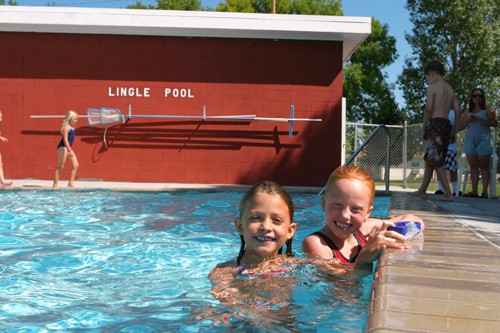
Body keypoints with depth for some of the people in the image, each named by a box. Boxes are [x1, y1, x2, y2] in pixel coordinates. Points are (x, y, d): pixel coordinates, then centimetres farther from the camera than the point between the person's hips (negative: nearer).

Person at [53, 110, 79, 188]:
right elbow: (65, 139, -20)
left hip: (68, 147, 9)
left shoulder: (72, 128, 14)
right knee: (60, 166, -5)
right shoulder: (66, 127, -14)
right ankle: (55, 184, 0)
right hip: (63, 147, -9)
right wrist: (70, 150, -26)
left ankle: (71, 182, 10)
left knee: (76, 165, 5)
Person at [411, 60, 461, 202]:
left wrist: (424, 126, -4)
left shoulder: (432, 87, -5)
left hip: (435, 124, -8)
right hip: (446, 125, 8)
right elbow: (457, 110, 12)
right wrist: (455, 131, 15)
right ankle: (422, 190, 23)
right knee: (429, 159, 16)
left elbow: (428, 108, -14)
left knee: (436, 161, -5)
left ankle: (448, 194, -10)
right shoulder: (450, 89, 16)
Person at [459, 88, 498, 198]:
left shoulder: (488, 110, 6)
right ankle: (474, 191, 0)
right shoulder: (467, 112, 19)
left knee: (484, 166, -5)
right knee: (473, 166, 1)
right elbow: (461, 126, 17)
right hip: (469, 141, 4)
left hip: (483, 140, -4)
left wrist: (480, 120, -15)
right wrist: (468, 120, -3)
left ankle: (484, 191, -6)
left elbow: (495, 123, -4)